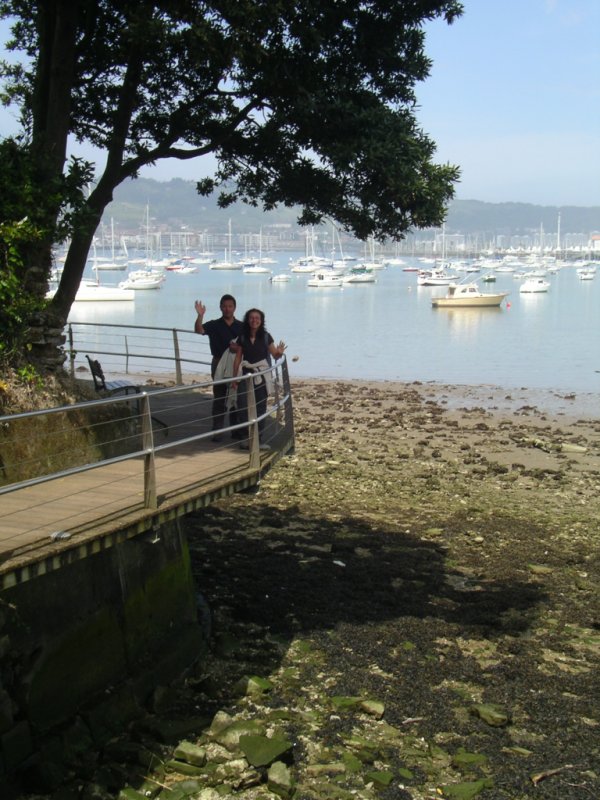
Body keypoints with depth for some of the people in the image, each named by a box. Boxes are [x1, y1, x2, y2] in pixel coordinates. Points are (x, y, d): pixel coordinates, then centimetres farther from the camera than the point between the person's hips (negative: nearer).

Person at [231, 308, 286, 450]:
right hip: (246, 374, 1)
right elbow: (238, 359, 6)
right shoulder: (242, 338, 3)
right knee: (243, 406, -8)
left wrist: (280, 352, -22)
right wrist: (234, 378, 4)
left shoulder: (266, 337, 0)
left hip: (261, 375, -1)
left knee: (260, 406, 1)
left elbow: (274, 355, 1)